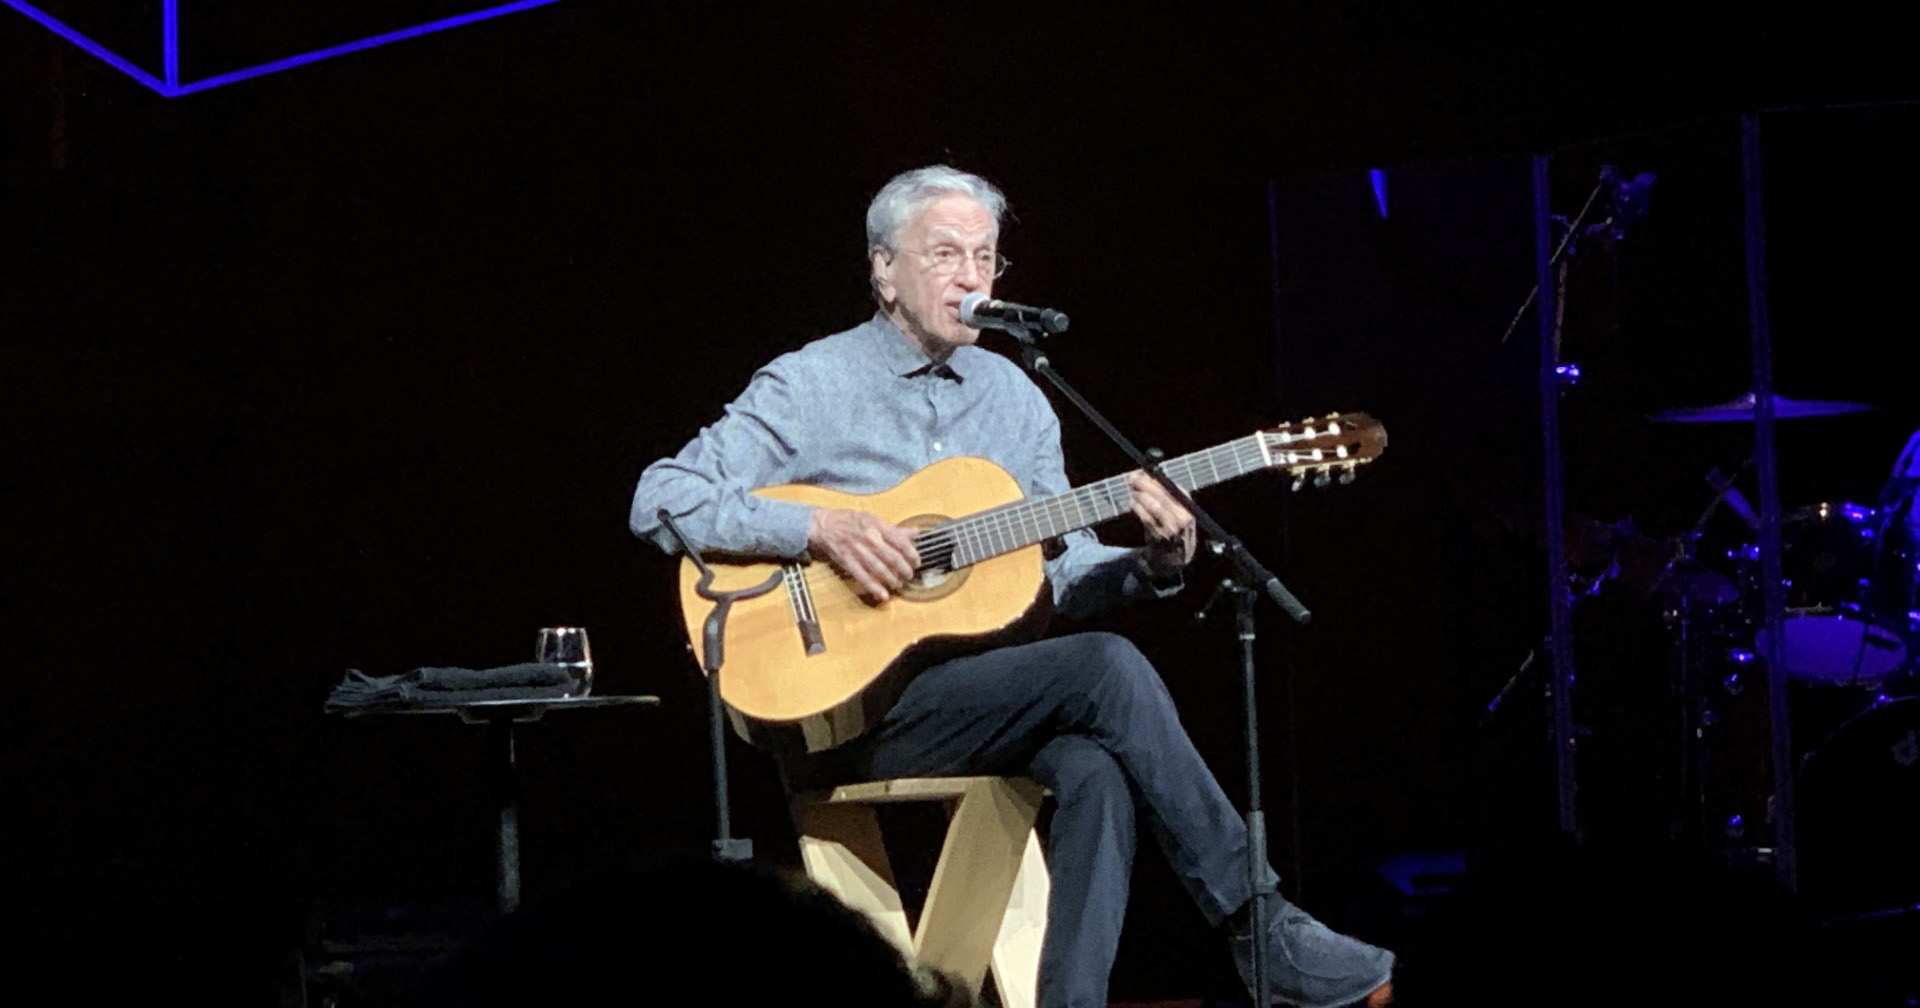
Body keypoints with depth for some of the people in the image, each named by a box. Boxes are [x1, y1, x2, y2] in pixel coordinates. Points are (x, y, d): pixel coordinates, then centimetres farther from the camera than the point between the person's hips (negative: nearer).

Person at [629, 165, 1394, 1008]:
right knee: (1105, 667, -25)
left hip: (992, 690, 5)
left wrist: (1154, 562, -7)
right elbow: (660, 501, -9)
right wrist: (818, 529, -20)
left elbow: (1065, 569, 15)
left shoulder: (1014, 394, 16)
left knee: (1097, 769, -30)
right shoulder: (811, 386, -2)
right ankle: (1261, 929, -20)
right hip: (857, 701, -5)